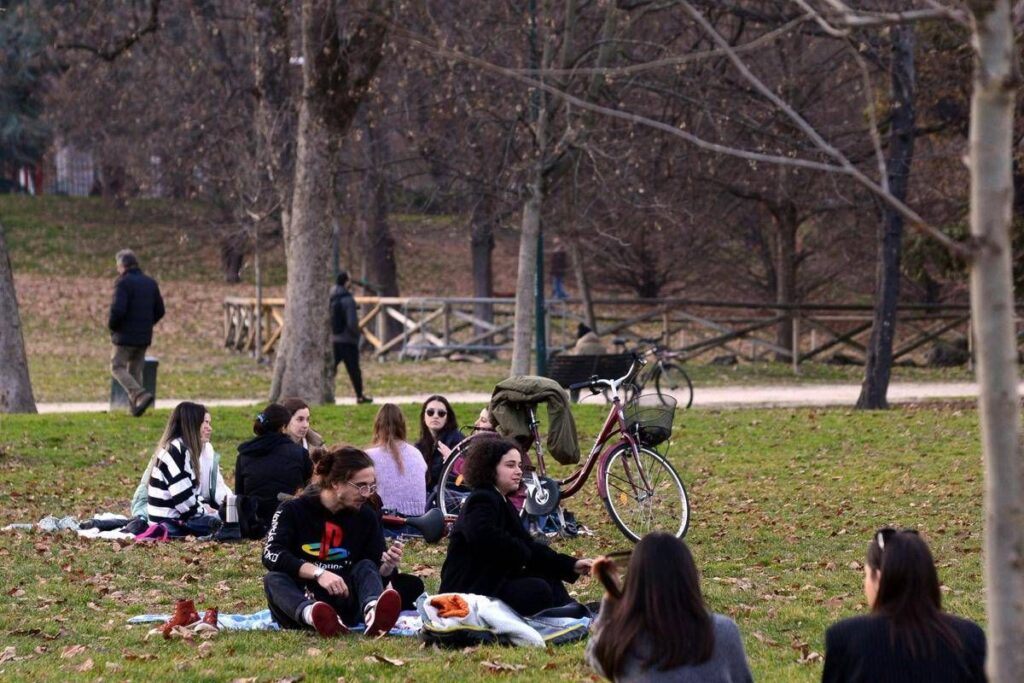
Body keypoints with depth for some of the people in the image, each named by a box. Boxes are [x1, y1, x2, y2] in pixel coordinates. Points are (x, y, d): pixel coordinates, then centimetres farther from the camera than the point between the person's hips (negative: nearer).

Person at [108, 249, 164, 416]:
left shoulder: (123, 283, -12)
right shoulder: (150, 283, 9)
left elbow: (118, 309, -22)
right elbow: (159, 311, 11)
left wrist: (111, 325, -4)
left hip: (126, 335, -7)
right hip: (144, 336, 7)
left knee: (117, 367, 1)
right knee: (135, 370, 13)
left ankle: (141, 395, -19)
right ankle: (135, 408, 8)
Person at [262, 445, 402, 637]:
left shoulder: (366, 517, 7)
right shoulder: (294, 510, -3)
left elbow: (375, 571, 7)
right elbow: (271, 554, -18)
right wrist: (317, 573, -30)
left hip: (344, 603, 2)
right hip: (299, 601, -2)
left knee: (366, 566, -20)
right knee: (274, 579, -29)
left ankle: (373, 614, -57)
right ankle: (312, 616, -66)